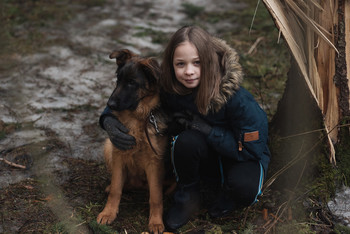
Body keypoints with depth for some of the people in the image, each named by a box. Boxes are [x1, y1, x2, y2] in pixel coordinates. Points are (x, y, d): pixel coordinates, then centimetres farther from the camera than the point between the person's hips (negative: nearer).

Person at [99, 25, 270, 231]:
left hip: (242, 158, -2)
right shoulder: (169, 88, -21)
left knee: (244, 187, -37)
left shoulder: (236, 97, -32)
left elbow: (252, 149, -24)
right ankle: (188, 198, -5)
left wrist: (206, 129, -31)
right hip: (205, 158, 3)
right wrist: (109, 120, -27)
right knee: (187, 139, -34)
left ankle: (230, 196, 3)